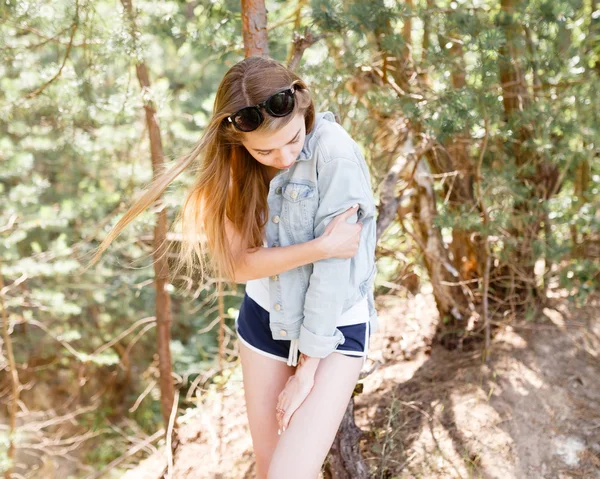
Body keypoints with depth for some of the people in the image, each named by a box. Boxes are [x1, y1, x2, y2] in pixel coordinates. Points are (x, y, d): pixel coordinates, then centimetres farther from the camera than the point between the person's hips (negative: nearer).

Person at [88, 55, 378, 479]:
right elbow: (238, 264, -14)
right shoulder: (234, 162, -7)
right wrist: (319, 247, -27)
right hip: (265, 317, 5)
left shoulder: (334, 151, -23)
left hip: (334, 328, -5)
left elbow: (334, 267, -21)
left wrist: (307, 369, -15)